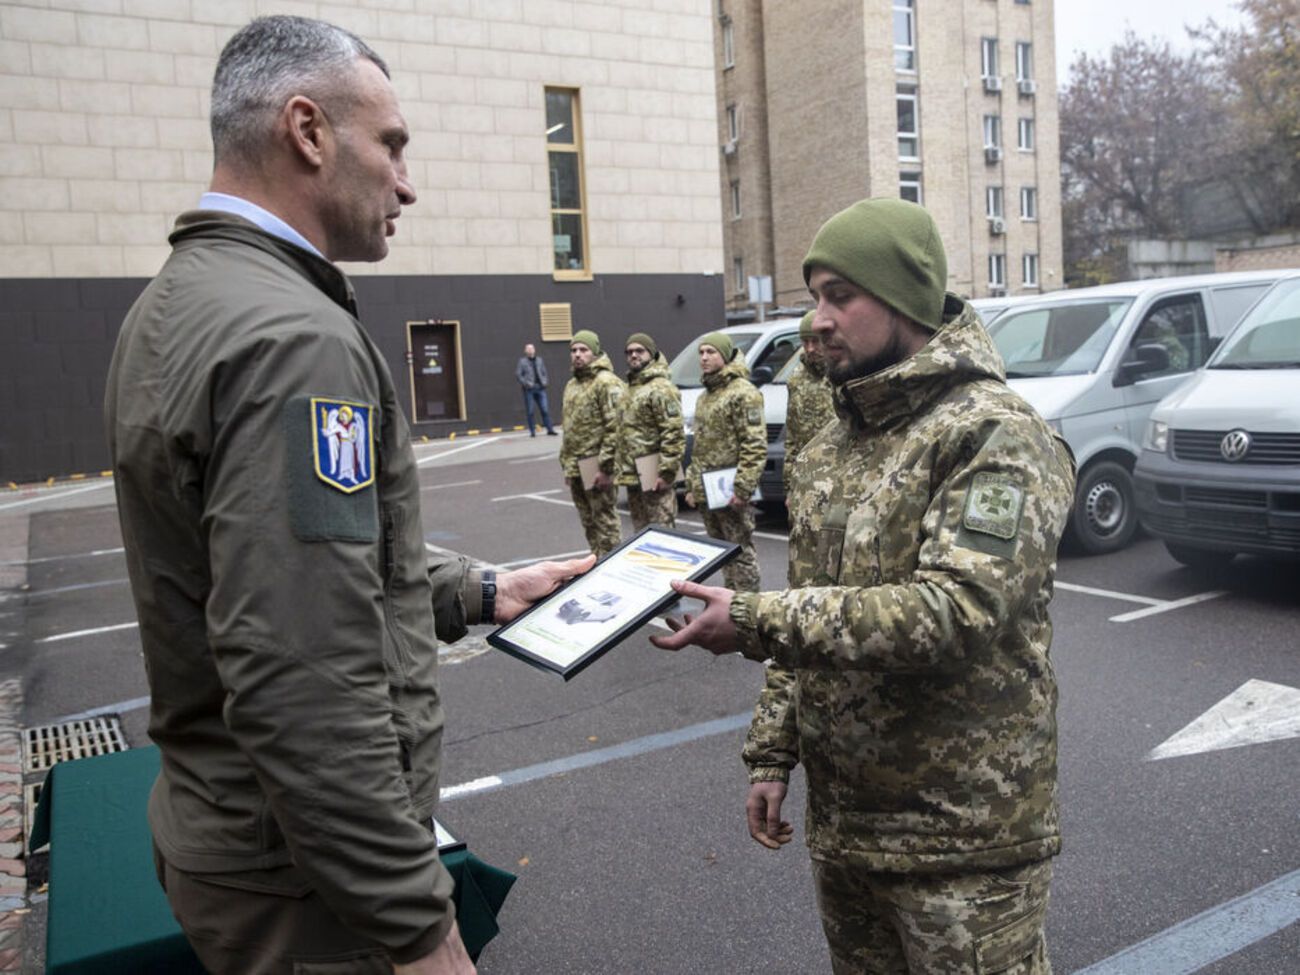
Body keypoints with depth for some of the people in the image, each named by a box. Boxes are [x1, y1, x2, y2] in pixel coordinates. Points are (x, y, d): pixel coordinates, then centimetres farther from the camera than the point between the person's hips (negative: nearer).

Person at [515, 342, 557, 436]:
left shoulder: (539, 360, 14)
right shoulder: (522, 361, 0)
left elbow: (544, 372, 20)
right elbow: (518, 374, -4)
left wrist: (545, 381, 3)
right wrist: (526, 383, -14)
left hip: (540, 388, 3)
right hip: (529, 389, -3)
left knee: (545, 410, 0)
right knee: (529, 411, 1)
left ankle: (549, 430, 3)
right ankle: (532, 431, 8)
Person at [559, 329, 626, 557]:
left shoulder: (606, 382, -10)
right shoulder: (571, 385, 18)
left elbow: (615, 428, -17)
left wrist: (605, 467, -20)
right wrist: (566, 464, 18)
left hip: (597, 468, -9)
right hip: (576, 469, 9)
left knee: (605, 522, -4)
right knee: (589, 524, 15)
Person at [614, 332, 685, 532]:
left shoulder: (661, 388, -12)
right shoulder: (630, 388, 17)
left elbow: (674, 434, -19)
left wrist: (666, 472, -22)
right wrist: (619, 466, 19)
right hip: (632, 476, 9)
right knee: (640, 532, 16)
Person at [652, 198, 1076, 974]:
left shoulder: (998, 435, -15)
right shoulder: (834, 445, 9)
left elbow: (953, 611, -27)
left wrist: (752, 622, -27)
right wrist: (772, 752, 9)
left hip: (962, 833, -7)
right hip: (839, 818, 7)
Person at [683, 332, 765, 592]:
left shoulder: (743, 393, -10)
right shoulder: (705, 397, 18)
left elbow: (755, 446, -17)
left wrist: (742, 488, -21)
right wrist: (691, 486, 20)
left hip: (729, 491, -9)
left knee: (740, 552, -3)